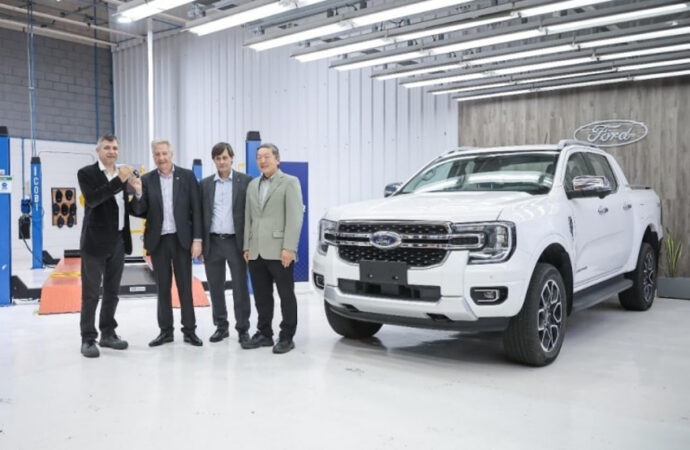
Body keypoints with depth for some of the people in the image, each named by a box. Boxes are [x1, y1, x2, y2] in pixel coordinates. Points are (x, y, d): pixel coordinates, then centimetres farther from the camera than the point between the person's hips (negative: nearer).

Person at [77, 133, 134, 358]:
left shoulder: (123, 175, 11)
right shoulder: (86, 173, -5)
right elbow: (92, 199, -24)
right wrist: (119, 181, -28)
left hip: (118, 242, 6)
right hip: (95, 242, -6)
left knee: (112, 292, 13)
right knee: (90, 293, -1)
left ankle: (108, 334, 23)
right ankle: (88, 339, 7)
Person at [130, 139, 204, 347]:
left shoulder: (187, 176, -1)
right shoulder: (146, 180, 3)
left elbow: (196, 209, -3)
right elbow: (140, 213, 0)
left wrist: (197, 239, -8)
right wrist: (138, 193, -18)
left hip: (181, 239, -2)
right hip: (158, 241, 2)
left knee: (185, 286, 4)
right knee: (163, 287, 8)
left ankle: (189, 330, 12)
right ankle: (165, 330, 17)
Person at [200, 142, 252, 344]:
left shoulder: (246, 181, 0)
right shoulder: (205, 183, 8)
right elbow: (200, 214, 8)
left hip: (235, 242, -3)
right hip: (212, 242, 3)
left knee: (240, 288, 2)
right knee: (215, 288, 9)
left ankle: (243, 328, 13)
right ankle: (221, 326, 21)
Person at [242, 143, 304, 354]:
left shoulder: (290, 182, -1)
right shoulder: (253, 185, 18)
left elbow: (294, 217, -9)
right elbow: (248, 218, 17)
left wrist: (289, 248, -17)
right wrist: (247, 246, 10)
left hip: (279, 251, -6)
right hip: (256, 252, 6)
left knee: (286, 295, 2)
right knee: (261, 296, 10)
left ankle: (286, 337, 11)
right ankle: (264, 334, 22)